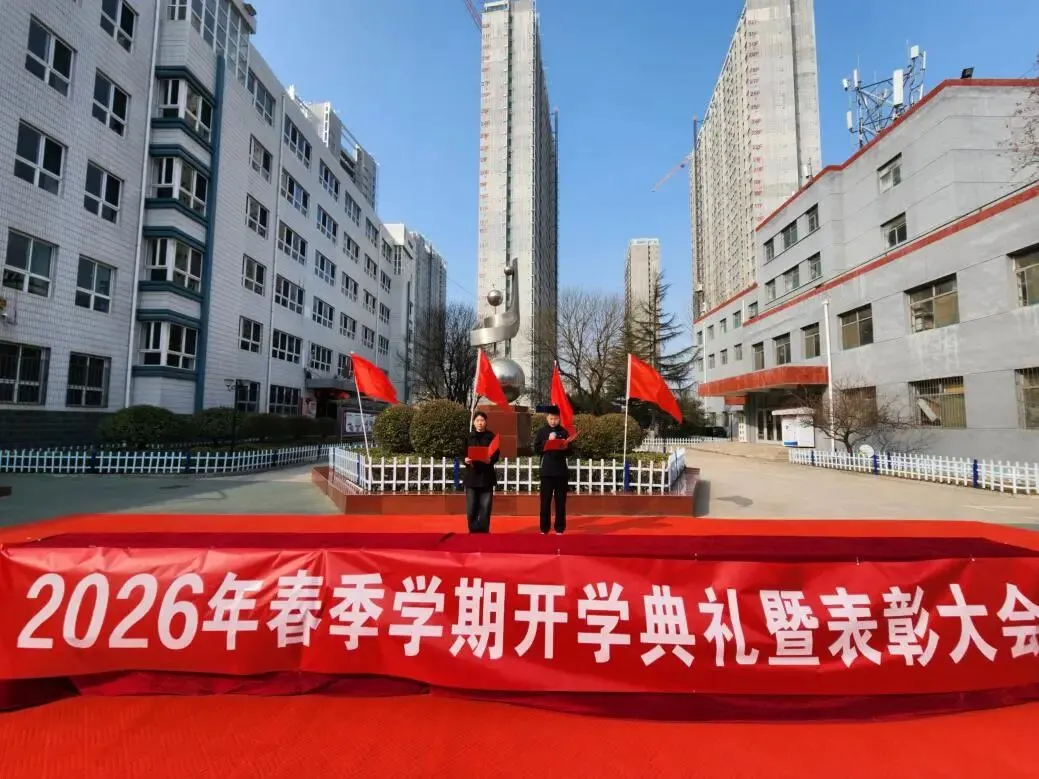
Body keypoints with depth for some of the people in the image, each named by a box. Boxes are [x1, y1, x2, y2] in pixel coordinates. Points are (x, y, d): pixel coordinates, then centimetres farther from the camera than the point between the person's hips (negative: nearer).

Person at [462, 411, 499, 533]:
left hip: (486, 475, -1)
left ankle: (484, 531, 11)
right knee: (471, 506, -1)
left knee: (485, 506, 0)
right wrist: (465, 459, -15)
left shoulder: (491, 436, 3)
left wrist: (490, 460, -19)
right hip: (472, 474, 1)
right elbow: (462, 453, 7)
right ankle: (473, 530, 11)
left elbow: (496, 454, 1)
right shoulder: (468, 437, 7)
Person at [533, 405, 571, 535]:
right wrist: (548, 441, -14)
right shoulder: (542, 431, 3)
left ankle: (560, 528, 13)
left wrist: (565, 447, -13)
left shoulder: (564, 432, 6)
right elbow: (536, 449, -4)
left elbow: (569, 451, 7)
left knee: (560, 501, 5)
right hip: (546, 471, -1)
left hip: (561, 471, 1)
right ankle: (544, 528, 10)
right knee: (545, 500, 1)